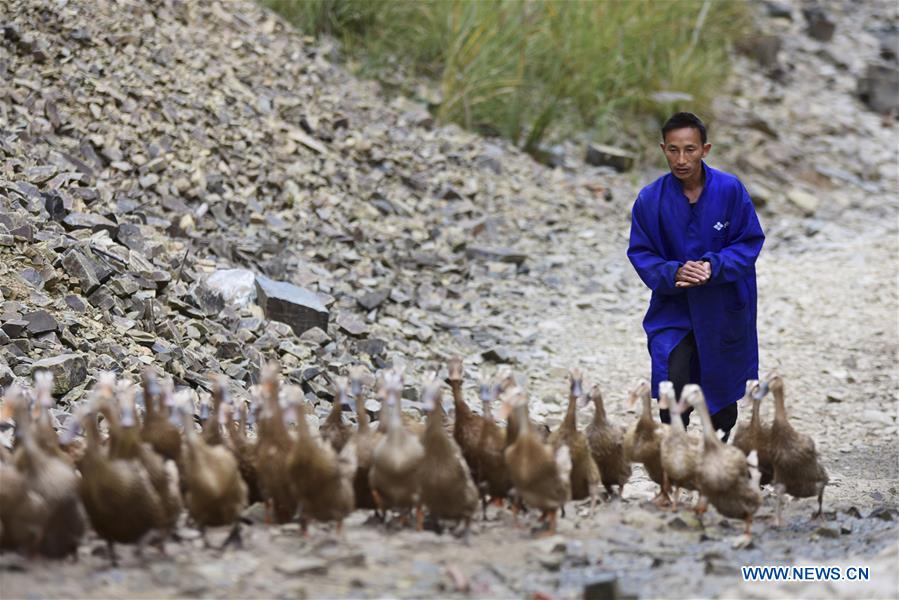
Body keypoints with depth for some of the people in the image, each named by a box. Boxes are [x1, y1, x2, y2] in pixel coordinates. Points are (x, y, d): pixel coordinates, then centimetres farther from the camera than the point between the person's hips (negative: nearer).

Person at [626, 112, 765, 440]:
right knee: (671, 382, -20)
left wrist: (712, 267, -24)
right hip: (673, 307, -1)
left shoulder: (730, 189, -14)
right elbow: (640, 253, -4)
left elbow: (750, 242, -8)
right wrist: (674, 273, -23)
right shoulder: (650, 199, -12)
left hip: (723, 311, 1)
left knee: (722, 391, 15)